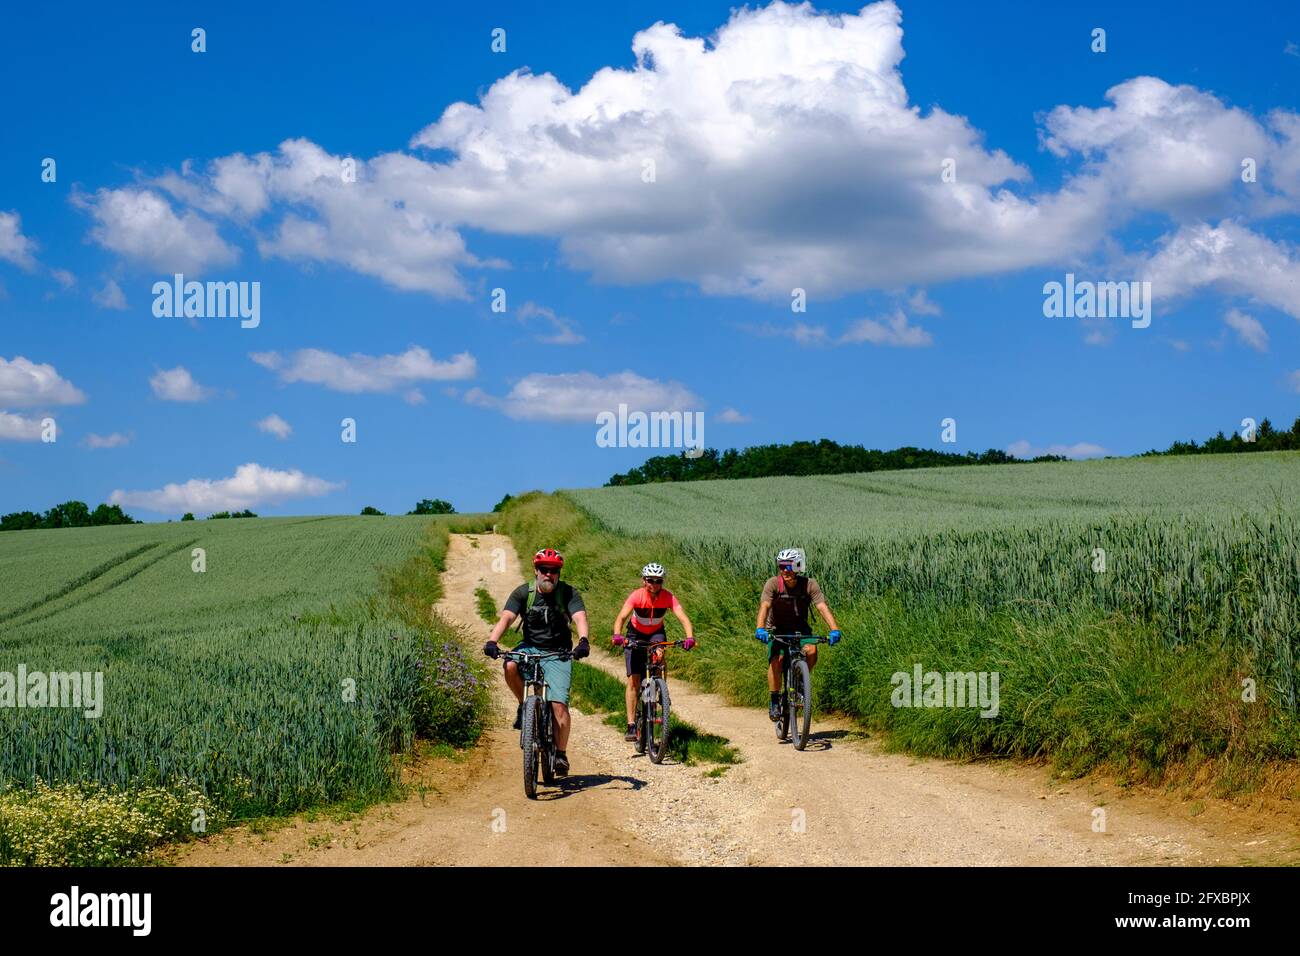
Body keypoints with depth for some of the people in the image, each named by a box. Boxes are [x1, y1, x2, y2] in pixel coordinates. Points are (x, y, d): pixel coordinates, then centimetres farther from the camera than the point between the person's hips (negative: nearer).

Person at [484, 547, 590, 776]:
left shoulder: (568, 593, -9)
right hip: (530, 647, 1)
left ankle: (561, 754, 2)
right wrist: (492, 641, -36)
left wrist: (583, 641, -44)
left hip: (557, 654, -1)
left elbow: (580, 617, -23)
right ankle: (524, 705, -5)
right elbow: (506, 617, -18)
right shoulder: (523, 593, -6)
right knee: (510, 666, -33)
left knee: (559, 704, -15)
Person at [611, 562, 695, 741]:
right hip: (636, 635, -1)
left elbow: (684, 618, -33)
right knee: (633, 680, -9)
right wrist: (617, 635, -58)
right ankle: (631, 726, -7)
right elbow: (621, 618, -38)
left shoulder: (668, 597, -24)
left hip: (656, 634, 1)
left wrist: (690, 637, -52)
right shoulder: (636, 596, -28)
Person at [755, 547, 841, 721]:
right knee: (776, 660, -23)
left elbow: (822, 607, -27)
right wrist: (760, 628, -50)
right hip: (777, 629, -1)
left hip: (800, 628, 1)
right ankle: (774, 701, -7)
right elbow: (764, 606, -32)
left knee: (811, 650, -28)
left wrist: (834, 629, -42)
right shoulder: (773, 584, -20)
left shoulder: (809, 584, -17)